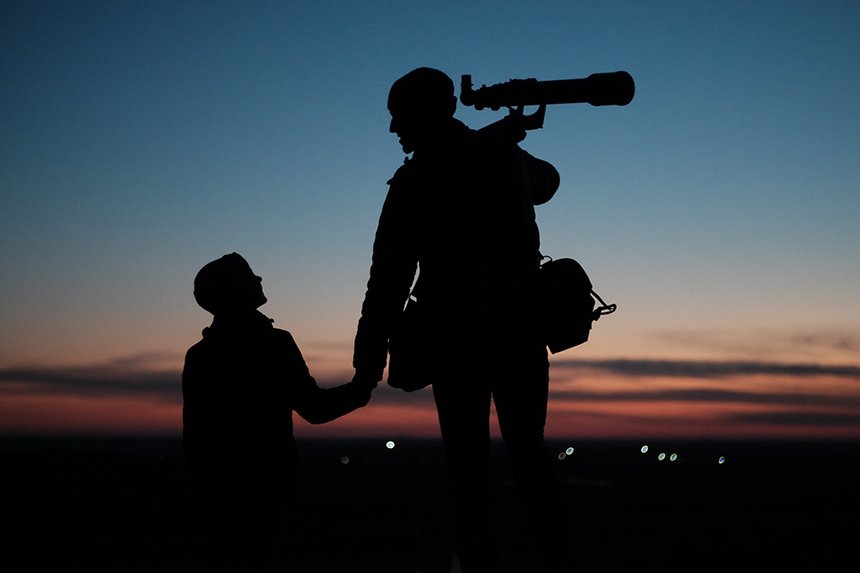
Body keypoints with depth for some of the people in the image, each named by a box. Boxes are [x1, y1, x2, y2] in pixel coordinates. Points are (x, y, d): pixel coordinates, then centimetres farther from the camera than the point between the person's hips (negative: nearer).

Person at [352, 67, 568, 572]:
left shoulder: (414, 181, -6)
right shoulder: (506, 155, 8)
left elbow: (389, 279, -10)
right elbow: (547, 182, 33)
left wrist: (369, 361, -9)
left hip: (457, 340, -4)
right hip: (522, 332, 4)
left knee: (468, 464, 1)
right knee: (529, 453, 11)